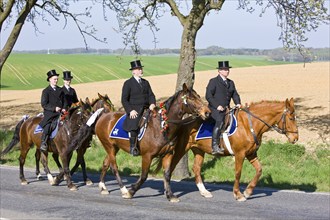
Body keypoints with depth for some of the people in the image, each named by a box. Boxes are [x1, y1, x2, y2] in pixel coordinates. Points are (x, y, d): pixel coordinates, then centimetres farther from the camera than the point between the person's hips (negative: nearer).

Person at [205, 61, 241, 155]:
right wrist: (217, 106, -17)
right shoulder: (213, 81, -1)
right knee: (220, 122, -30)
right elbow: (208, 96, -7)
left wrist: (238, 103, 0)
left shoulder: (231, 82, 21)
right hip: (215, 109, -8)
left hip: (226, 109, 8)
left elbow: (235, 94, 20)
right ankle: (215, 147, -35)